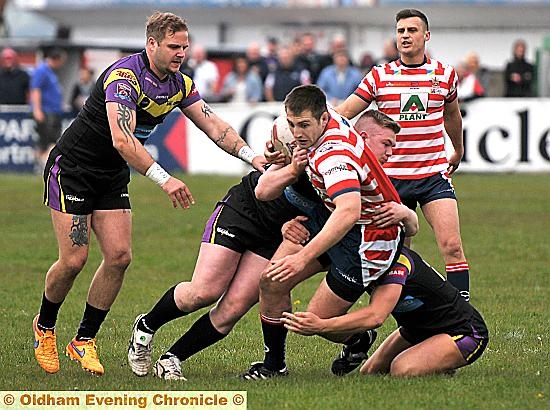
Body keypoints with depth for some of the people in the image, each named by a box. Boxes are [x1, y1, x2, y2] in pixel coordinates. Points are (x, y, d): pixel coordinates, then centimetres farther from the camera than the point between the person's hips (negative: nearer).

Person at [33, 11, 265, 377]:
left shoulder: (179, 84, -1)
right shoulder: (125, 76, -28)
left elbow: (214, 126, -1)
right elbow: (122, 140, -38)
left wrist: (251, 156, -17)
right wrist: (164, 179, -45)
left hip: (113, 177, 7)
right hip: (72, 167, -7)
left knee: (119, 256, -5)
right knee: (74, 259, -9)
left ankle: (84, 341, 7)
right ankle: (44, 327, 17)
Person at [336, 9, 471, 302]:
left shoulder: (444, 74, 5)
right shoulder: (379, 76, 1)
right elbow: (342, 113, -2)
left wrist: (458, 151, 37)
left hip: (434, 174, 0)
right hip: (392, 176, 0)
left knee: (451, 246, -12)